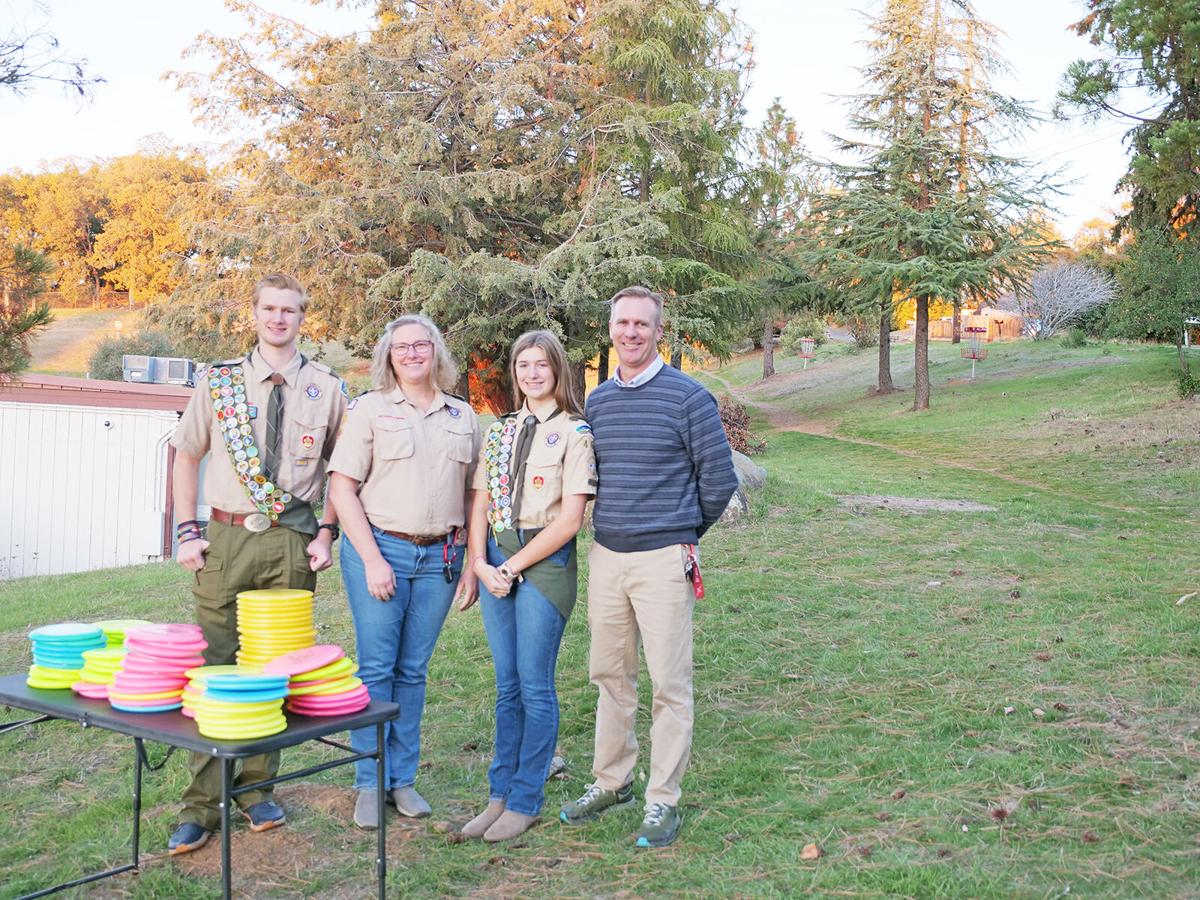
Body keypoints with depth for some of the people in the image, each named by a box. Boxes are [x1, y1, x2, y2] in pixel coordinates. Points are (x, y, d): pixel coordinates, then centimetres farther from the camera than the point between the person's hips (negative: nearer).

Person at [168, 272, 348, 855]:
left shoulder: (327, 389, 4)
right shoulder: (219, 381, 6)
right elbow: (186, 456, 10)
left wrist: (326, 533, -2)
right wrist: (188, 533, 2)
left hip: (293, 541, 0)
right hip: (226, 538, 0)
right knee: (213, 665, 0)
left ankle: (257, 790, 22)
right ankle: (200, 806, 11)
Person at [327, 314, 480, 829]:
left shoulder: (463, 416, 12)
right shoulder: (370, 409, 1)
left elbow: (472, 495, 14)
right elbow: (342, 488, -4)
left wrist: (471, 564, 6)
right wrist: (372, 560, -11)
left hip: (440, 555, 3)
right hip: (379, 548, -3)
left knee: (413, 670, 9)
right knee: (376, 667, 0)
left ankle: (403, 779, 20)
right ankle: (370, 784, 12)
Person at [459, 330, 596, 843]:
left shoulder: (574, 433, -5)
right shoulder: (500, 431, 12)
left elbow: (571, 518, -11)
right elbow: (480, 504, 11)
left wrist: (514, 565, -10)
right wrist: (480, 563, -4)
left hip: (546, 560, -5)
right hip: (497, 560, 5)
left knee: (534, 685, 0)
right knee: (506, 685, 10)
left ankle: (525, 801, 12)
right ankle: (500, 794, 19)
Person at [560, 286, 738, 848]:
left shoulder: (688, 396, -6)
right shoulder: (597, 401, 10)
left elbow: (718, 478, -2)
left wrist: (684, 532, 7)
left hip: (663, 559, -5)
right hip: (605, 555, 5)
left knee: (669, 683, 2)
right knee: (610, 676, 14)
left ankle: (663, 801, 14)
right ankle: (611, 782, 30)